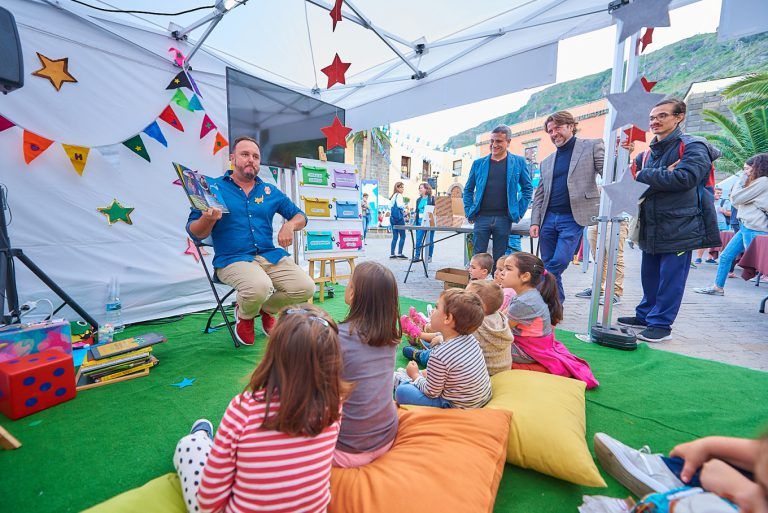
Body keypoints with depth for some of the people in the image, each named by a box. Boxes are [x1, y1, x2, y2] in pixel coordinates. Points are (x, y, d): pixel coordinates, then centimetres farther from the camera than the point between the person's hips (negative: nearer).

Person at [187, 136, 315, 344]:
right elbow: (195, 233, 3)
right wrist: (208, 219, -21)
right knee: (260, 287, -35)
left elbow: (300, 216, 20)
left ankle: (267, 308, 16)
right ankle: (244, 315, 5)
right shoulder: (213, 187, 5)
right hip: (232, 259, -3)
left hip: (271, 255, 4)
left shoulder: (271, 191, 16)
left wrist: (290, 225, -4)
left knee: (306, 288, -17)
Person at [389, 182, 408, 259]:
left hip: (392, 218, 8)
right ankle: (400, 253, -3)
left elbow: (390, 207, 19)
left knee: (395, 236, 10)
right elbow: (400, 205, -22)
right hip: (399, 218, -8)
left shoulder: (393, 196, 16)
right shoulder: (399, 195, -8)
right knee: (402, 236, -2)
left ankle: (392, 254, 9)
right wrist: (405, 204, -1)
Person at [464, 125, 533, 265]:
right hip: (481, 217, 1)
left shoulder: (518, 162, 6)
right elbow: (468, 189, 14)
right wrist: (468, 212, 5)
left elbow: (528, 189, 10)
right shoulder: (478, 163, 9)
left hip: (504, 218, 0)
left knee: (499, 259, 7)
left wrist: (519, 212, 2)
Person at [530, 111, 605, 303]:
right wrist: (535, 221, 5)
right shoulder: (547, 162, 17)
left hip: (573, 218, -4)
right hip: (548, 218, 5)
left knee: (559, 262, -13)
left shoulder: (592, 146, 6)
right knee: (549, 265, 6)